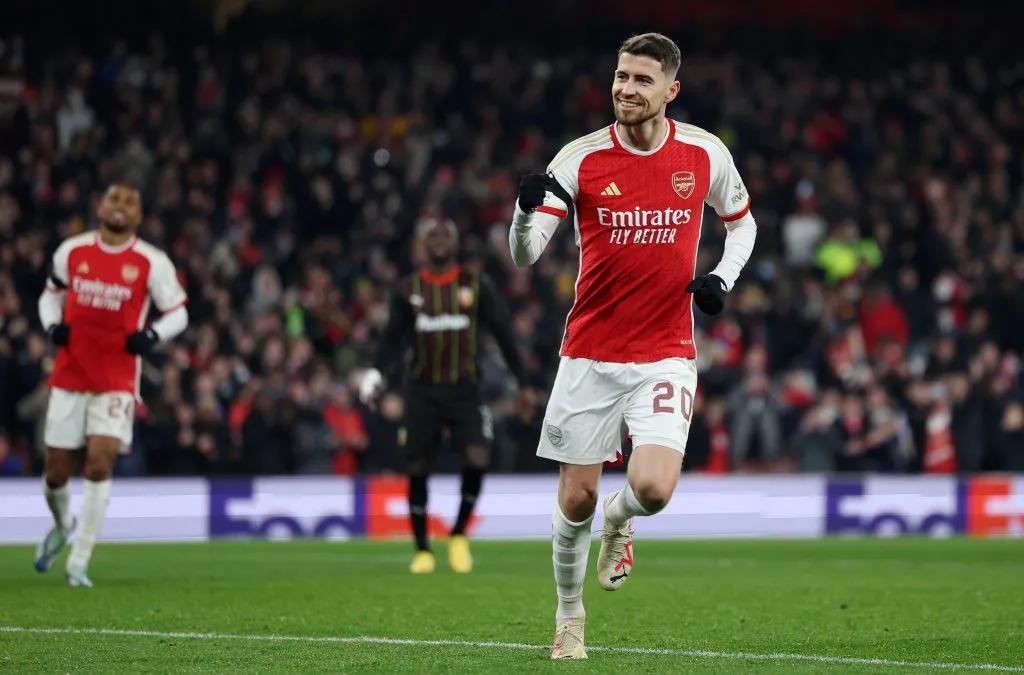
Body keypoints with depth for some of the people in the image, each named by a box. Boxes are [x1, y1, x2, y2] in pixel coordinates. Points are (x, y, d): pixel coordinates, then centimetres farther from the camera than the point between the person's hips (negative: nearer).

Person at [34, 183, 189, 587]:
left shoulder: (151, 262, -3)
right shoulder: (72, 251, 4)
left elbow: (177, 312, 5)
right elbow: (51, 294, 18)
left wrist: (152, 335, -15)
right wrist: (52, 325, -3)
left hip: (117, 382, -2)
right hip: (69, 376, 2)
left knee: (100, 463, -16)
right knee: (56, 472, 4)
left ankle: (79, 561, -6)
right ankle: (62, 525, 39)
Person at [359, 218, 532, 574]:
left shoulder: (476, 285, 3)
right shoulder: (409, 290, 6)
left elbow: (502, 332, 5)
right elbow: (393, 339, 10)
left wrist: (522, 381, 3)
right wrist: (377, 373, -7)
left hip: (465, 389, -1)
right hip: (423, 390, 1)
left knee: (477, 459, -19)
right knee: (417, 469, -2)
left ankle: (458, 535, 3)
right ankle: (422, 551, 11)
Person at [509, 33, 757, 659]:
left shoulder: (706, 154, -2)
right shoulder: (581, 159, -7)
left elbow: (742, 222, 17)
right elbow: (525, 256, -13)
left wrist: (723, 278, -1)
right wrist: (526, 212, -35)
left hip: (666, 355, 0)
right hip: (590, 354, 0)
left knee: (653, 489, -19)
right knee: (576, 499, 3)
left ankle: (618, 520, 19)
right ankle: (570, 618, 27)